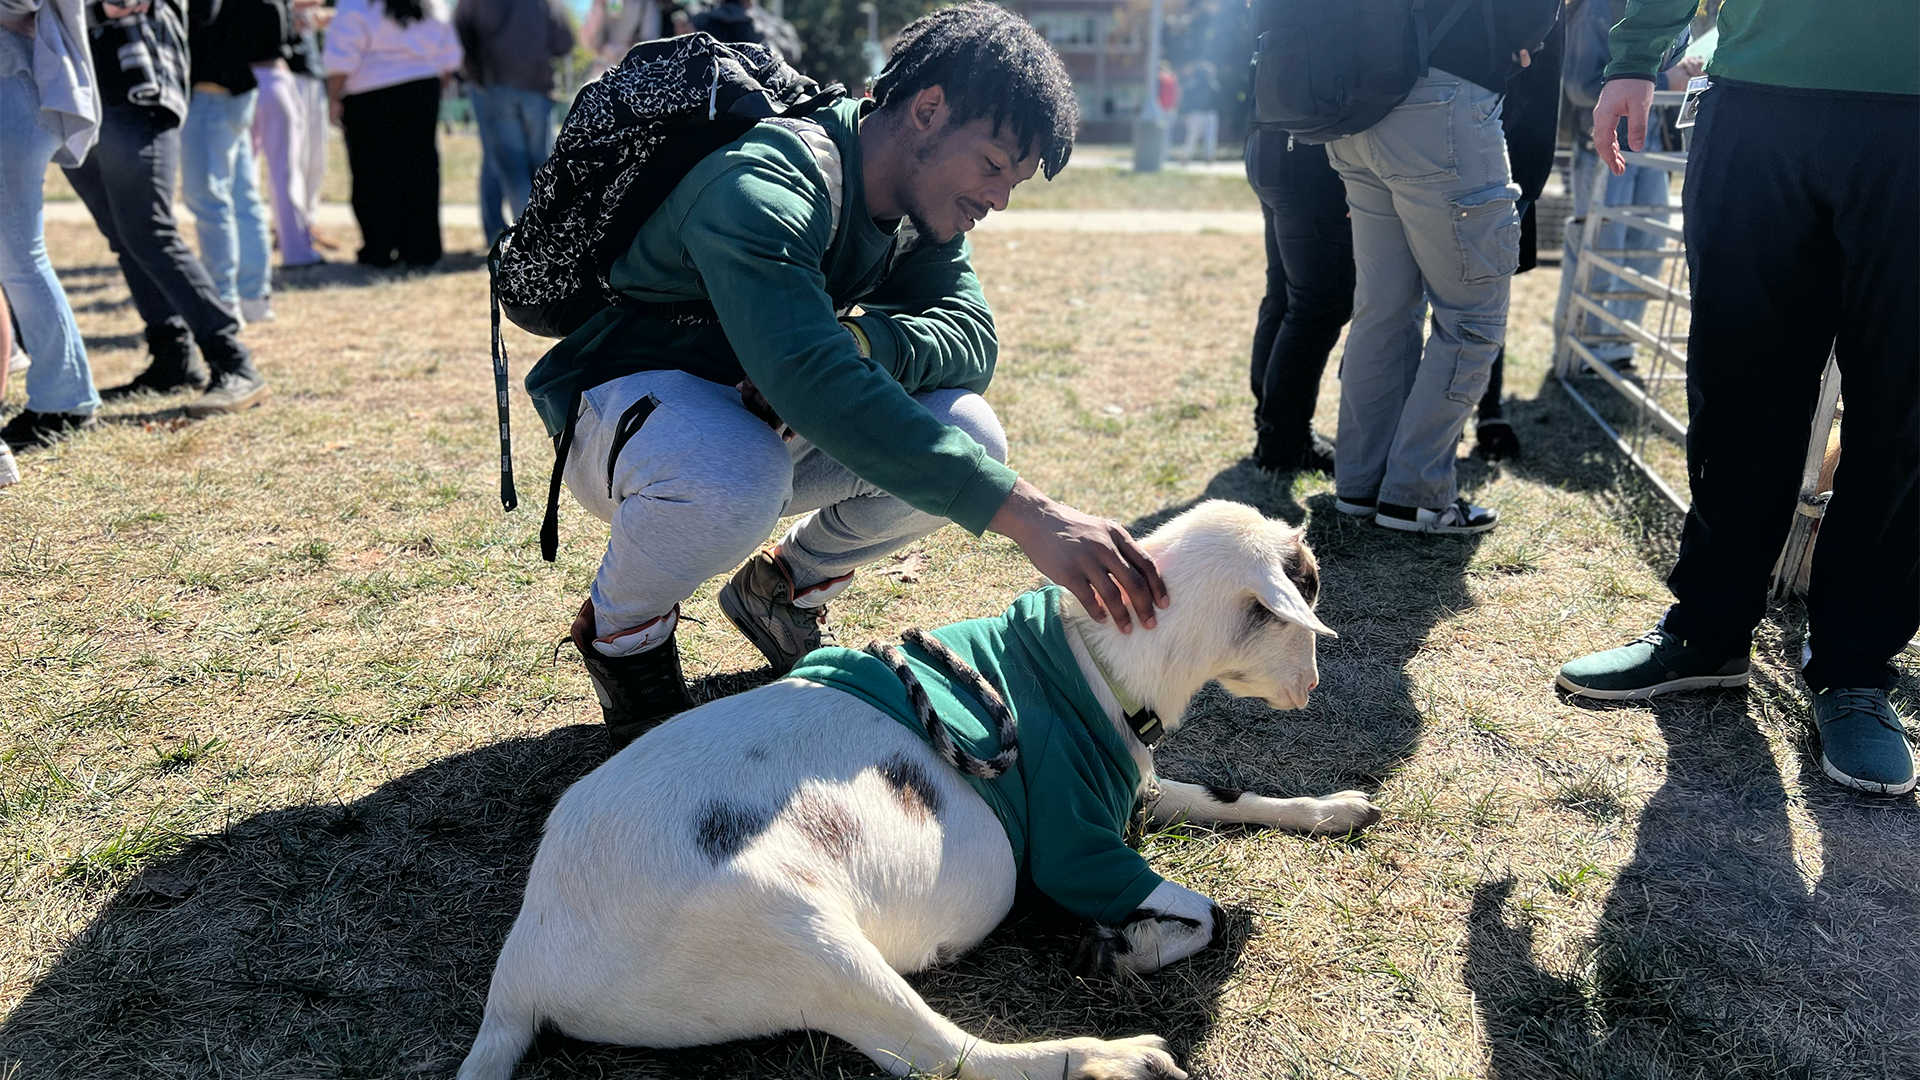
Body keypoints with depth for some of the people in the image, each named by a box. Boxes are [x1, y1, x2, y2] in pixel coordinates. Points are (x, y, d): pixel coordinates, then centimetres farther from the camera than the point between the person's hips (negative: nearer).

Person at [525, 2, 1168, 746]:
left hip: (768, 412, 7)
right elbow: (809, 378, -45)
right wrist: (1025, 514, -51)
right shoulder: (767, 188, -30)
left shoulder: (922, 200, -3)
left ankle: (782, 589, 9)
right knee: (736, 477, -41)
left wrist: (857, 341, -34)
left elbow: (971, 334, -10)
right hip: (625, 401, -7)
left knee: (966, 436, -17)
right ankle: (622, 635, -7)